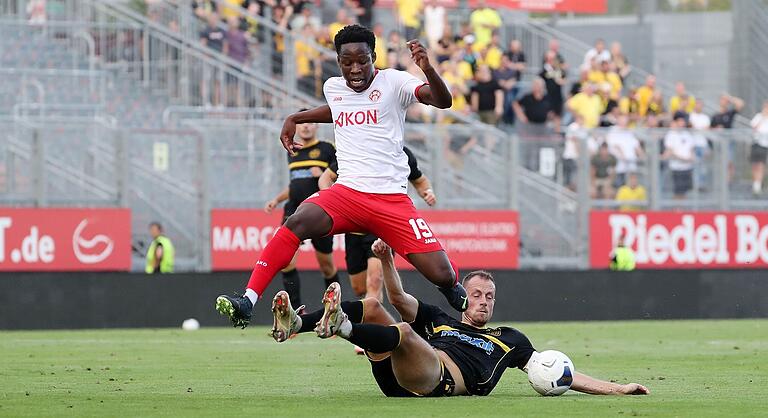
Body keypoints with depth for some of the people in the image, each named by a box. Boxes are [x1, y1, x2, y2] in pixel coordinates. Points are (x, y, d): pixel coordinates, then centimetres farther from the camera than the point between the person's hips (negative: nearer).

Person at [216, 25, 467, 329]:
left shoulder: (392, 82, -2)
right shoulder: (333, 87, 12)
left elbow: (443, 101, -18)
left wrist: (427, 69, -35)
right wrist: (294, 119, 31)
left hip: (393, 199, -3)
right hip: (347, 191, 3)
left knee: (442, 275, -10)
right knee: (297, 222, -29)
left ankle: (454, 291, 31)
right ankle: (246, 302, -32)